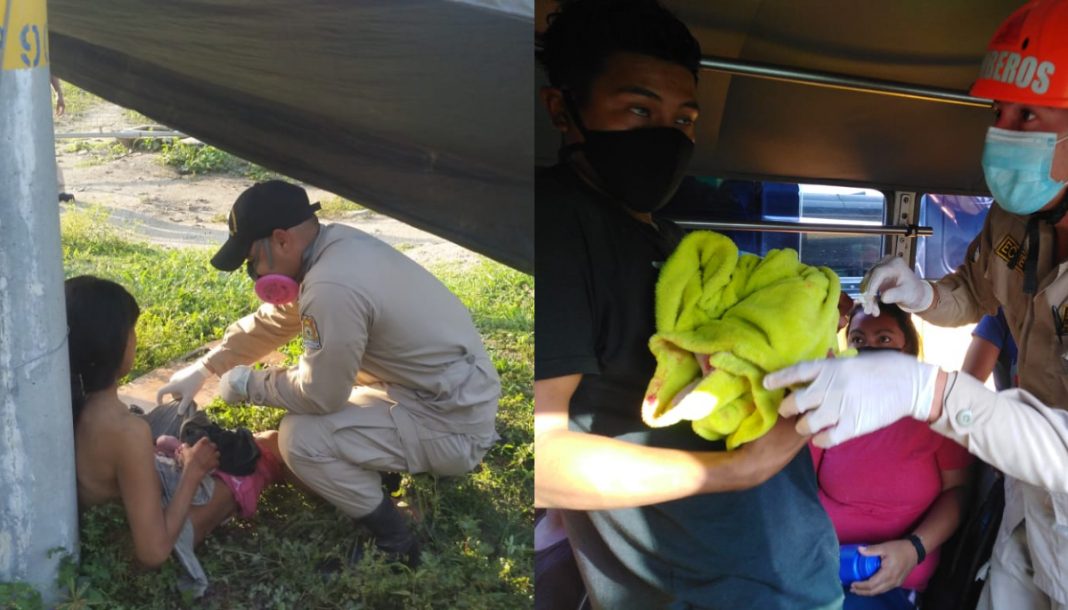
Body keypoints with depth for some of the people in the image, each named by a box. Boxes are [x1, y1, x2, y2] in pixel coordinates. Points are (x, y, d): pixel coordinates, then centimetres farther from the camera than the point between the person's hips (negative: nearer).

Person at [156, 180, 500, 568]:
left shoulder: (333, 288, -28)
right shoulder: (337, 246, 2)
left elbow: (318, 395, -18)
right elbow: (270, 322, 17)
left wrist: (247, 384, -2)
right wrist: (203, 369, 17)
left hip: (453, 425, -10)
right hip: (459, 394, 10)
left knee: (301, 439, -16)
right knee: (330, 369, 23)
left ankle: (395, 544, 2)